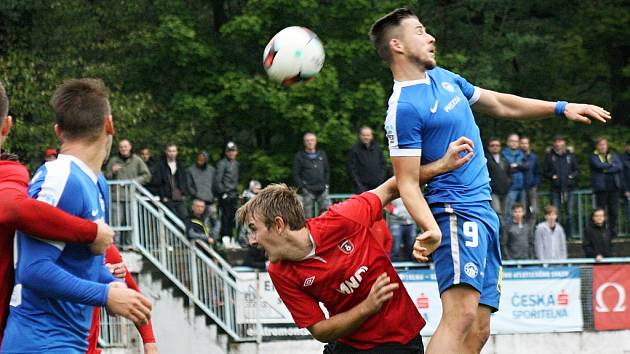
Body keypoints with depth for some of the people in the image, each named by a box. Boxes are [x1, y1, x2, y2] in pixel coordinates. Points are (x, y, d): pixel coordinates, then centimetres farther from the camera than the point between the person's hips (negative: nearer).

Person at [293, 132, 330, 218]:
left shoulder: (322, 154, 16)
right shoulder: (299, 156, 6)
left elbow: (327, 171, 20)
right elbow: (295, 174, 3)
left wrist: (326, 184, 8)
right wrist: (302, 187, -7)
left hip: (322, 190, 3)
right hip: (307, 191, -3)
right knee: (308, 217, -5)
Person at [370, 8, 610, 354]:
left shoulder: (442, 77, 16)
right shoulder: (403, 107, -12)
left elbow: (500, 105, 29)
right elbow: (408, 184, -16)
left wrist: (561, 108, 27)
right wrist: (432, 230, -32)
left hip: (483, 210, 9)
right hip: (455, 211, -9)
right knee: (462, 314, -27)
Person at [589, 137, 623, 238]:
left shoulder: (613, 155, 14)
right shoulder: (593, 157, 4)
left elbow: (620, 167, -1)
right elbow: (599, 166, -15)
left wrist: (607, 169, -11)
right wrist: (612, 165, -4)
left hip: (614, 187, 3)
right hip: (601, 187, -3)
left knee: (614, 211, 2)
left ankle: (613, 232, 10)